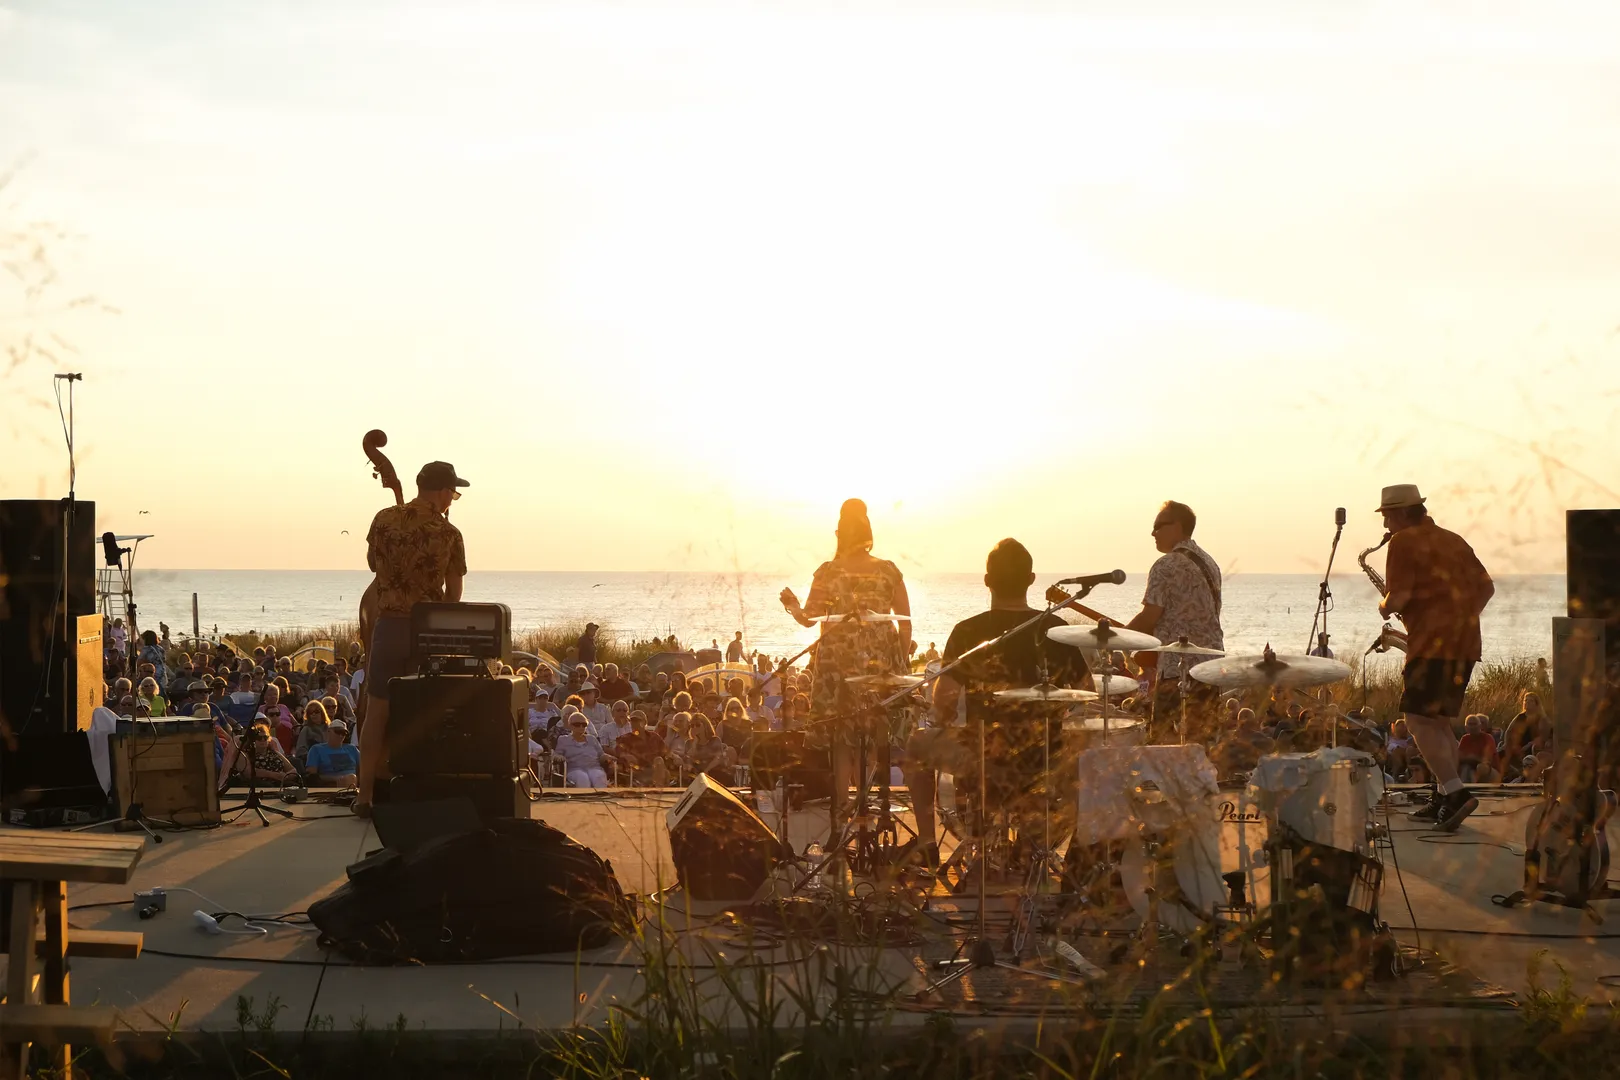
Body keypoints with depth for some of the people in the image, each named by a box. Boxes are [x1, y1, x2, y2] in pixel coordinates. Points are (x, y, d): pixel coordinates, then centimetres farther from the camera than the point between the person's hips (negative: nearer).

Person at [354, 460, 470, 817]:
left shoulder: (384, 520, -2)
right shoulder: (449, 534, -7)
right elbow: (454, 593, -1)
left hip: (389, 624, 1)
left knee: (377, 713, 6)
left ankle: (366, 794, 5)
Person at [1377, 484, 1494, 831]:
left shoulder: (1404, 542, -6)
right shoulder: (1453, 540, 19)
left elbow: (1399, 597, -15)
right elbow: (1486, 587, 20)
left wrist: (1384, 608, 6)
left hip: (1433, 643, -9)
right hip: (1466, 643, 9)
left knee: (1418, 721, -9)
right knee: (1438, 721, 15)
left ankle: (1456, 793, -19)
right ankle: (1446, 798, 14)